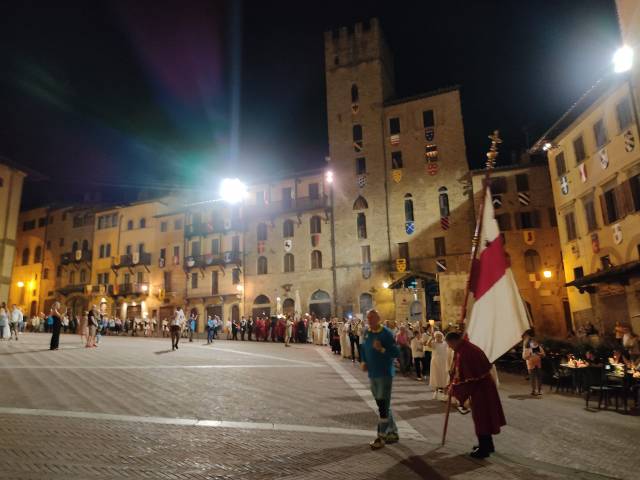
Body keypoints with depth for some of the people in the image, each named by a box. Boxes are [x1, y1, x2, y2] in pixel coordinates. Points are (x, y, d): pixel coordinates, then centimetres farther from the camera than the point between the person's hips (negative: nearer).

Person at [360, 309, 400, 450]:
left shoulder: (386, 333, -14)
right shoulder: (367, 333, 6)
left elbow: (396, 353, -17)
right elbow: (364, 348, 19)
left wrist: (382, 349, -30)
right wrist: (364, 362, 4)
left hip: (384, 374, -7)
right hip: (372, 374, 7)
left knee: (383, 406, -5)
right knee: (383, 405, 16)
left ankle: (381, 437, 4)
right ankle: (392, 433, 30)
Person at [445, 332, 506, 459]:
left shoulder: (463, 353, -24)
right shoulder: (470, 347, 6)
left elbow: (461, 375, -20)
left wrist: (453, 388, -4)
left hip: (479, 388, -10)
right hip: (484, 384, 10)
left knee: (480, 417, 3)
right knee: (484, 415, 19)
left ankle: (484, 449, 14)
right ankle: (488, 445, 32)